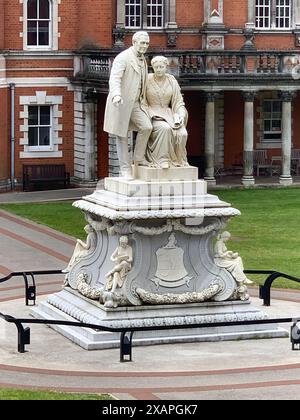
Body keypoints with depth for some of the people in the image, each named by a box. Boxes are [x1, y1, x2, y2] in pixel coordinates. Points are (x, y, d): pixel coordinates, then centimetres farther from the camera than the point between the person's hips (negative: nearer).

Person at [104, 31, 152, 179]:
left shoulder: (142, 59, 13)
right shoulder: (122, 58, -14)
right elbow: (114, 78, -27)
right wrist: (116, 94, -45)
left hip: (134, 103, 7)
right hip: (120, 102, -7)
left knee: (146, 127, -12)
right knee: (122, 136, -1)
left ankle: (138, 158, 4)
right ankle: (126, 169, 5)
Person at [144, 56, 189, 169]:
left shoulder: (172, 81, 3)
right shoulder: (147, 80, -5)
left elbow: (178, 102, 5)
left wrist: (181, 116, -12)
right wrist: (151, 116, -16)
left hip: (168, 115, 3)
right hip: (152, 115, -3)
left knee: (182, 134, -25)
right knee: (164, 128, -36)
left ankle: (178, 160, -6)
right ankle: (162, 160, -28)